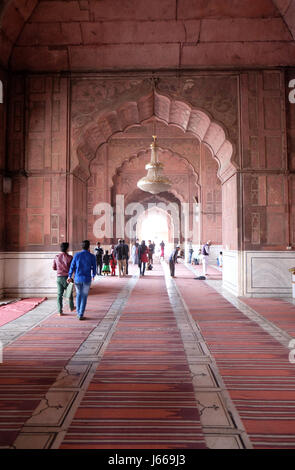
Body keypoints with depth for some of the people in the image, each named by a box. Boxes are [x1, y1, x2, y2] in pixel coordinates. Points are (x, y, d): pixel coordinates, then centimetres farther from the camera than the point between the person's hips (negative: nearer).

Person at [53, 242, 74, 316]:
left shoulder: (56, 257, 1)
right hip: (67, 277, -2)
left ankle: (60, 311, 4)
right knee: (69, 293, 16)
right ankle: (71, 307, 33)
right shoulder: (70, 257, -11)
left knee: (59, 294, 6)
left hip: (59, 277, 3)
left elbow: (54, 268, 9)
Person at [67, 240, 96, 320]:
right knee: (84, 297, 10)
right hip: (87, 279, -2)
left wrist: (69, 276, 15)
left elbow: (72, 267, 1)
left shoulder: (77, 255, -4)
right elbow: (94, 268, 2)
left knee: (79, 294, 24)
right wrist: (93, 275, 24)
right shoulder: (92, 256, -7)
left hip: (77, 279, 2)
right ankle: (81, 315, 7)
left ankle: (78, 312, 24)